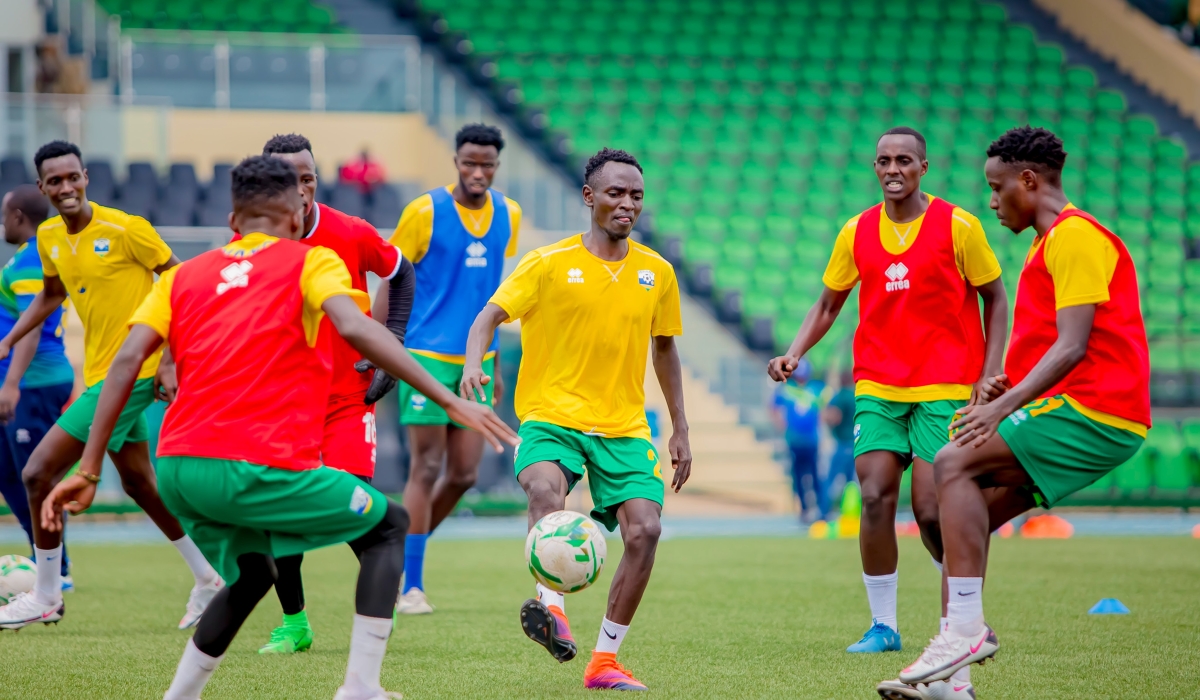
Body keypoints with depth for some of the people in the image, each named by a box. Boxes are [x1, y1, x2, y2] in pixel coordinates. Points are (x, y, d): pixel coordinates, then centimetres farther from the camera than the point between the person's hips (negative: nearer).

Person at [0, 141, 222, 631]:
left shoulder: (124, 228, -17)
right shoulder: (49, 237, 5)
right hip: (100, 372, 8)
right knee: (139, 483, 18)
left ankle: (46, 597, 1)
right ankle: (208, 579, 33)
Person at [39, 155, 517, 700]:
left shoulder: (184, 275, 20)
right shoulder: (311, 262, 8)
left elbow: (127, 361, 7)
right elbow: (355, 328, -12)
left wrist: (88, 472, 7)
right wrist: (448, 400, -15)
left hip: (176, 469, 6)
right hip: (259, 466, -6)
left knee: (251, 574, 32)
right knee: (387, 527, 16)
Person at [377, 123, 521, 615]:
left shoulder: (507, 216, 7)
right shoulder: (425, 212, -7)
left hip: (476, 361, 5)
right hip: (428, 356, -5)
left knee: (464, 473, 4)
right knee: (427, 468, -6)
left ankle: (404, 551, 26)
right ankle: (411, 586, 1)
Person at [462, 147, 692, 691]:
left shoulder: (656, 273, 9)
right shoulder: (550, 264, -2)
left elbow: (663, 348, 21)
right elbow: (490, 315, -7)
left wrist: (680, 430, 21)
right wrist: (473, 363, -29)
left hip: (624, 427, 3)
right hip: (551, 416, -3)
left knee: (645, 529, -14)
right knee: (546, 488, -35)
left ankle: (604, 660, -3)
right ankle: (551, 607, -42)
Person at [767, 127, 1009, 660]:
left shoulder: (957, 226, -3)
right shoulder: (857, 232, 7)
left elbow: (995, 300, 3)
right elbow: (827, 305, 16)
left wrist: (990, 373, -8)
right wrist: (794, 354, -1)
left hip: (944, 389, -3)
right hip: (877, 389, 3)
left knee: (932, 510, -10)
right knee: (876, 499, -10)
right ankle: (883, 626, 1)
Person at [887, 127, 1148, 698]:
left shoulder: (1075, 237, -9)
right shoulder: (1051, 242, 24)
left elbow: (1072, 346, -19)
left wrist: (1004, 405, -26)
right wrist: (1009, 386, 10)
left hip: (1092, 413, -10)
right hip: (1085, 415, 10)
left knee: (955, 464, -20)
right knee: (965, 512, 4)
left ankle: (966, 629, -25)